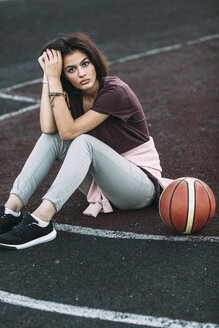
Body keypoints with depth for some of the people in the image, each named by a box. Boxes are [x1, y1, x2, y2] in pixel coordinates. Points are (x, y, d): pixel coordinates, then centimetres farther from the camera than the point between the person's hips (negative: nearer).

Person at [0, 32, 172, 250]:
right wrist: (48, 77, -17)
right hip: (101, 183, 7)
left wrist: (54, 80, -26)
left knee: (84, 142, -32)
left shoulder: (115, 91, -20)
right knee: (52, 137, -12)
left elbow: (69, 130, -27)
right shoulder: (72, 94, -1)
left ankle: (41, 220, -43)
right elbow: (48, 128, -20)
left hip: (141, 185, -7)